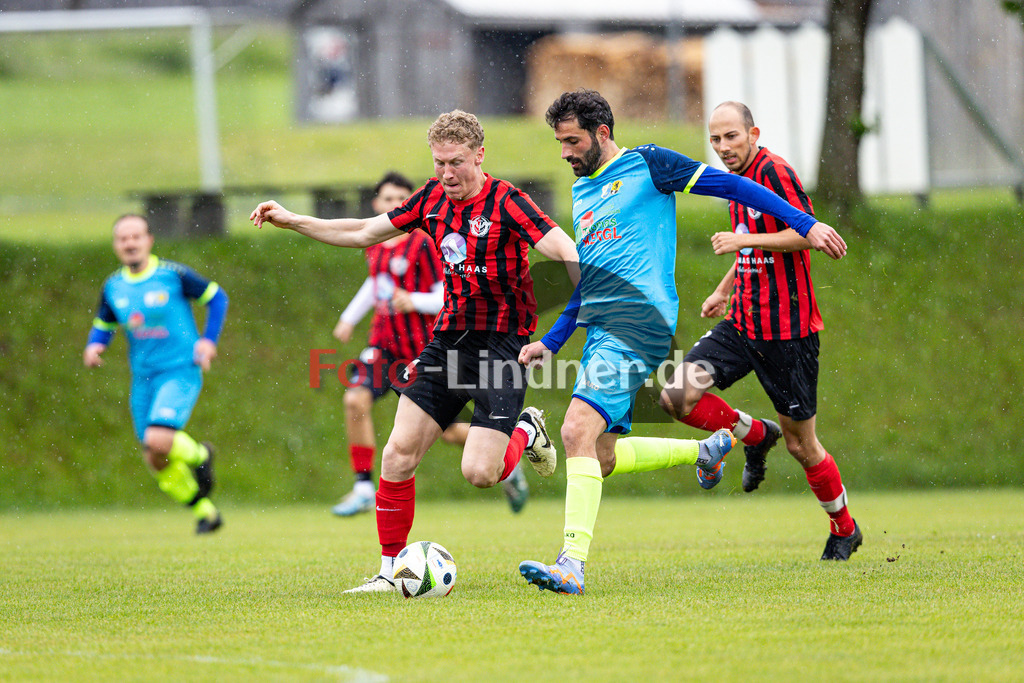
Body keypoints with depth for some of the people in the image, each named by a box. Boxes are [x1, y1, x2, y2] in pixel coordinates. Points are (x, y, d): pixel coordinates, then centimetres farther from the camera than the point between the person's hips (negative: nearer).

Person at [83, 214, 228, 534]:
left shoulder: (173, 275, -8)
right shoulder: (113, 287, 5)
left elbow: (217, 298, 3)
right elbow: (103, 325, 20)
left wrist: (208, 340, -7)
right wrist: (94, 345, -2)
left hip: (180, 372, -5)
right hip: (143, 377, 5)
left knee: (158, 441, -27)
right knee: (158, 463, 4)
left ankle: (199, 456, 7)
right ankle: (206, 513, 24)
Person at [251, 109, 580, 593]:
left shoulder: (505, 202, -13)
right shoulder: (434, 198, 7)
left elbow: (560, 246, -25)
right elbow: (366, 233, 19)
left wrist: (577, 266, -46)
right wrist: (291, 220, 18)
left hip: (501, 343, -6)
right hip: (448, 337, 6)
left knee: (479, 473, -14)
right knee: (398, 455, -4)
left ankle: (526, 433, 20)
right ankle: (391, 569, 8)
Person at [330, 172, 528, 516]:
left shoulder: (422, 246, -13)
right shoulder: (375, 245, 7)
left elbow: (448, 297, -13)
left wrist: (414, 302, -29)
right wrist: (349, 318, 23)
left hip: (420, 347, -5)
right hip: (384, 343, 5)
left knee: (447, 430, 2)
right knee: (356, 399, -20)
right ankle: (363, 489, -13)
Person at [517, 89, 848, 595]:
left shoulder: (646, 165, 0)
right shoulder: (581, 192, 22)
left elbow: (730, 185, -1)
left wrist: (805, 225, -6)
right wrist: (551, 342, 22)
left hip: (639, 323, -9)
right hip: (599, 328, 9)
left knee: (579, 430, -22)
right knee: (603, 457, 7)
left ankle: (572, 563, -26)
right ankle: (705, 451, 28)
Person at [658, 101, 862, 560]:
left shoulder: (774, 170, -14)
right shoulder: (737, 180, 13)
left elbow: (807, 233, -23)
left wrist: (744, 241, -23)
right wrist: (724, 290, 20)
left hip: (787, 329, -8)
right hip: (742, 324, 8)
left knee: (800, 444, 1)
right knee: (677, 397, -10)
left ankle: (844, 529, 22)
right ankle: (756, 435, 15)